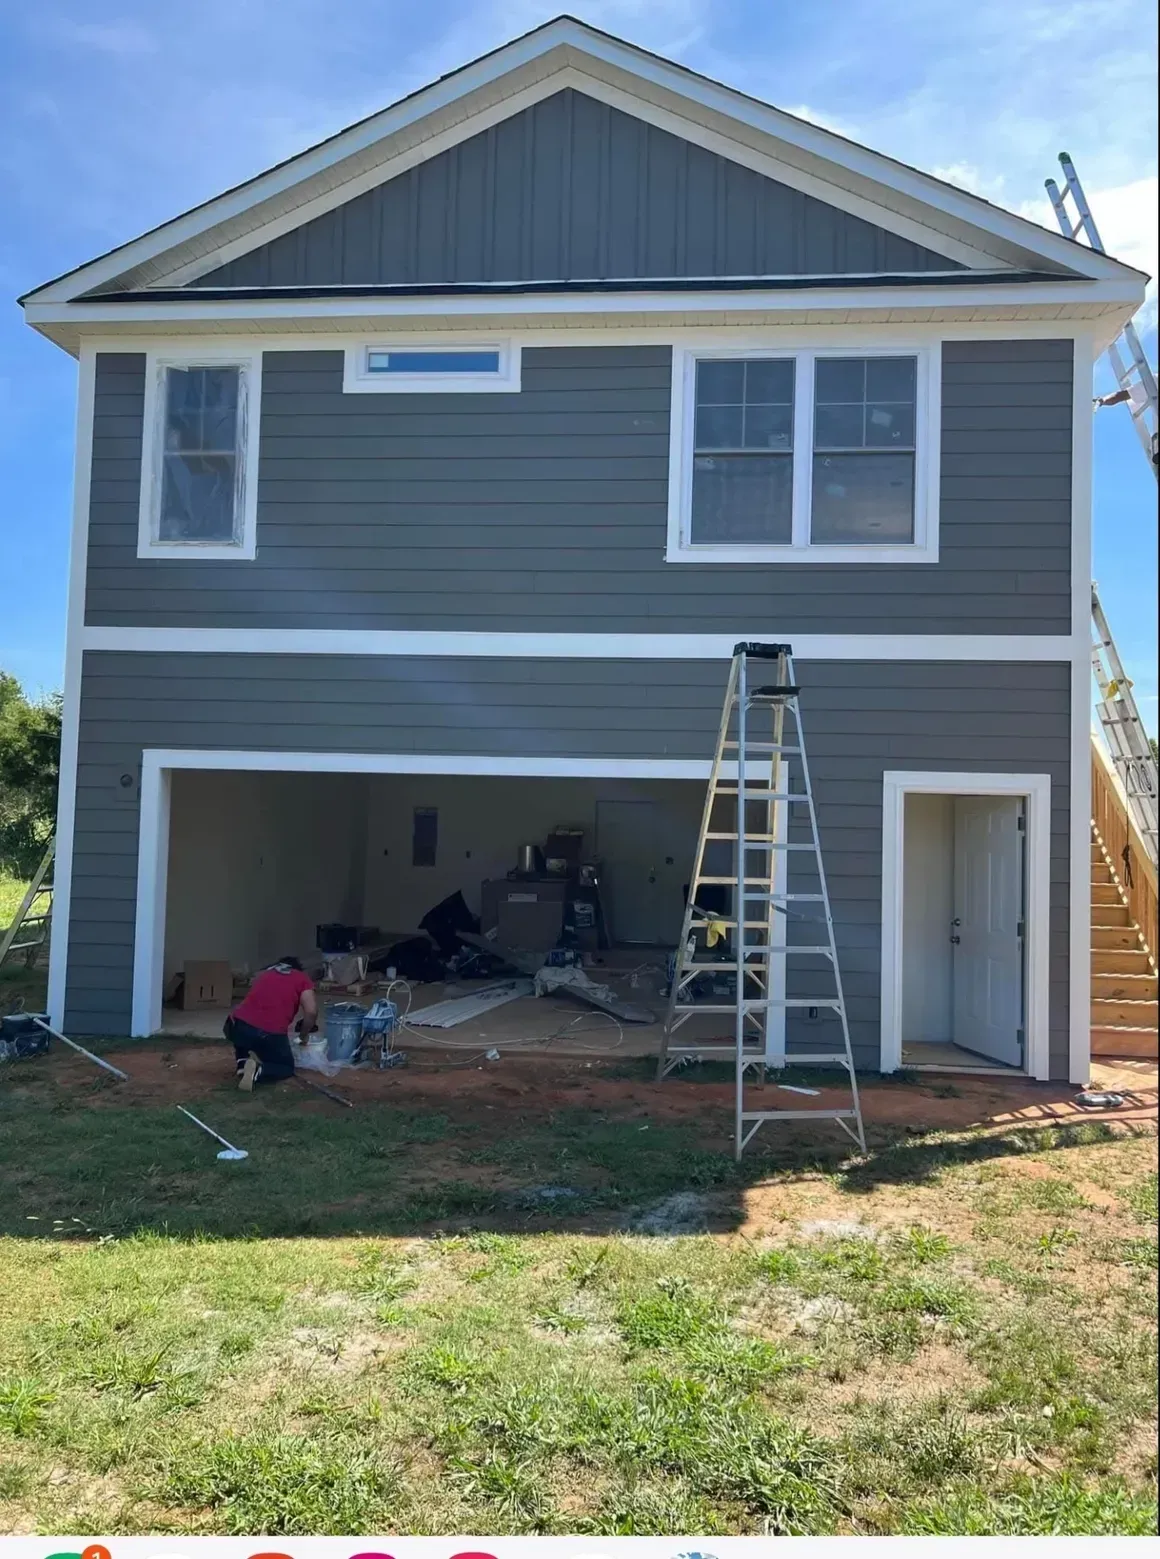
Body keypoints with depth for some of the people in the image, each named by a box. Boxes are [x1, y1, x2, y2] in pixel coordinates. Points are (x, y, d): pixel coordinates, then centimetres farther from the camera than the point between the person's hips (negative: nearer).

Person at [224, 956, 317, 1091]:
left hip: (237, 1027, 4)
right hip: (270, 1033, -4)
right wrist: (303, 1035, 19)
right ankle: (257, 1071, -8)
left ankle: (243, 1063, 12)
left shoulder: (265, 974, 28)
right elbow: (311, 1011, 0)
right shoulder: (302, 978, 14)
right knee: (287, 1067, 22)